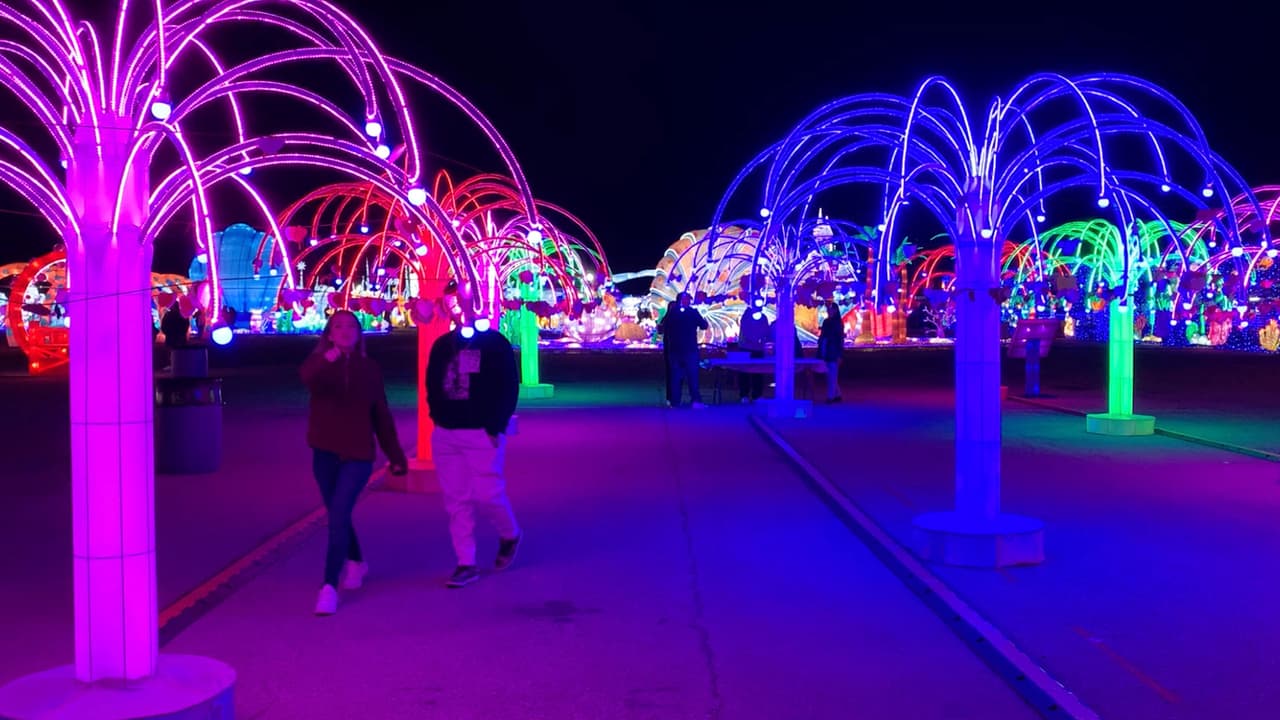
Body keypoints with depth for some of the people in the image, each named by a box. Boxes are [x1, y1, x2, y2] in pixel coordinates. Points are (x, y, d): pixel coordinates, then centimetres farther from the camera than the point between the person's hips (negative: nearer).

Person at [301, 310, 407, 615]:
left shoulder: (369, 368, 1)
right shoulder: (318, 361, -3)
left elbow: (381, 415, 8)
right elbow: (308, 378, -30)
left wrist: (396, 456, 8)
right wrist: (329, 358, -51)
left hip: (358, 454, -2)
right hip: (325, 453, 2)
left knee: (338, 516, -14)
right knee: (338, 515, 15)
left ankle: (329, 587, -11)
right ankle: (356, 563, 41)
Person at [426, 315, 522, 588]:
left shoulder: (494, 343, -4)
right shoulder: (441, 345, 12)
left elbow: (509, 388, -8)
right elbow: (431, 385, 18)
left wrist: (495, 428, -13)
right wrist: (438, 418, 4)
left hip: (482, 434, -5)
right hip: (445, 434, 5)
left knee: (487, 494, -7)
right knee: (456, 500, 4)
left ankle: (510, 535, 24)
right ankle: (466, 564, 10)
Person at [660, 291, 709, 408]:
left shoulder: (670, 313, 2)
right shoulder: (693, 312, -5)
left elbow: (663, 328, 7)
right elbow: (703, 326, 1)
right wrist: (704, 320, 20)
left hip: (674, 350, 3)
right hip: (690, 350, -2)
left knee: (675, 376, 6)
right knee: (693, 376, -1)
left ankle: (675, 402, 3)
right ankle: (696, 401, -10)